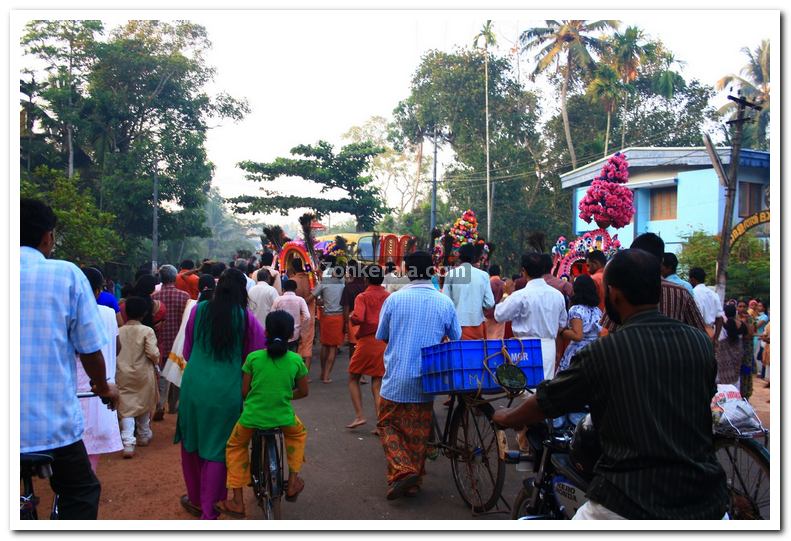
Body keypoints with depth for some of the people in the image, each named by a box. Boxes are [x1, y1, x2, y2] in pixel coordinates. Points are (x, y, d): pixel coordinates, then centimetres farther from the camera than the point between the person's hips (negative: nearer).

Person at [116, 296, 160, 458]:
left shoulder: (118, 331, -3)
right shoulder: (147, 331, -11)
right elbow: (153, 353, -18)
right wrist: (156, 363, 2)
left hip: (123, 375, 1)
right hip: (143, 374, -1)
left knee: (126, 408, 1)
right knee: (144, 404, 19)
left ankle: (128, 443, -13)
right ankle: (144, 436, 35)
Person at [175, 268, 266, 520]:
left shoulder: (199, 310, -2)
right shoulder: (246, 317, -7)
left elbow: (187, 352, 9)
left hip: (195, 384, 2)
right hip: (228, 389, -2)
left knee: (192, 442, 21)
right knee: (217, 447, 10)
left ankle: (195, 499, 34)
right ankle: (208, 510, 16)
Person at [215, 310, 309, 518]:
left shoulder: (253, 357, -5)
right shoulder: (296, 360, -3)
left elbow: (244, 391, 1)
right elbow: (303, 392, 6)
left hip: (251, 417, 0)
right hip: (284, 418, 1)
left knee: (235, 447, 26)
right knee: (299, 433, 34)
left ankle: (237, 502, 22)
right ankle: (293, 481, 27)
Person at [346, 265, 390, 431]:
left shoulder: (362, 297, -7)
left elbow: (358, 318, -21)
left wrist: (351, 317, -1)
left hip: (367, 341, -4)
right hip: (385, 344, 4)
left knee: (353, 379, 15)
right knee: (377, 385, 8)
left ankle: (359, 415, 5)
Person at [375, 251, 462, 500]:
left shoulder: (394, 299, -9)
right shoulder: (445, 302, -5)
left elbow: (382, 336, 2)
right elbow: (457, 340, 7)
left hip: (396, 379, -2)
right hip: (425, 381, 2)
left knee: (388, 425, 14)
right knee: (418, 433, 15)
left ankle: (402, 471, -5)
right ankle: (414, 482, 24)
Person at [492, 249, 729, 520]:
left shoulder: (601, 353, -12)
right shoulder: (701, 342, -1)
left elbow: (544, 404, 2)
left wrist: (505, 417, 22)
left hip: (634, 503, -3)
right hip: (706, 500, 4)